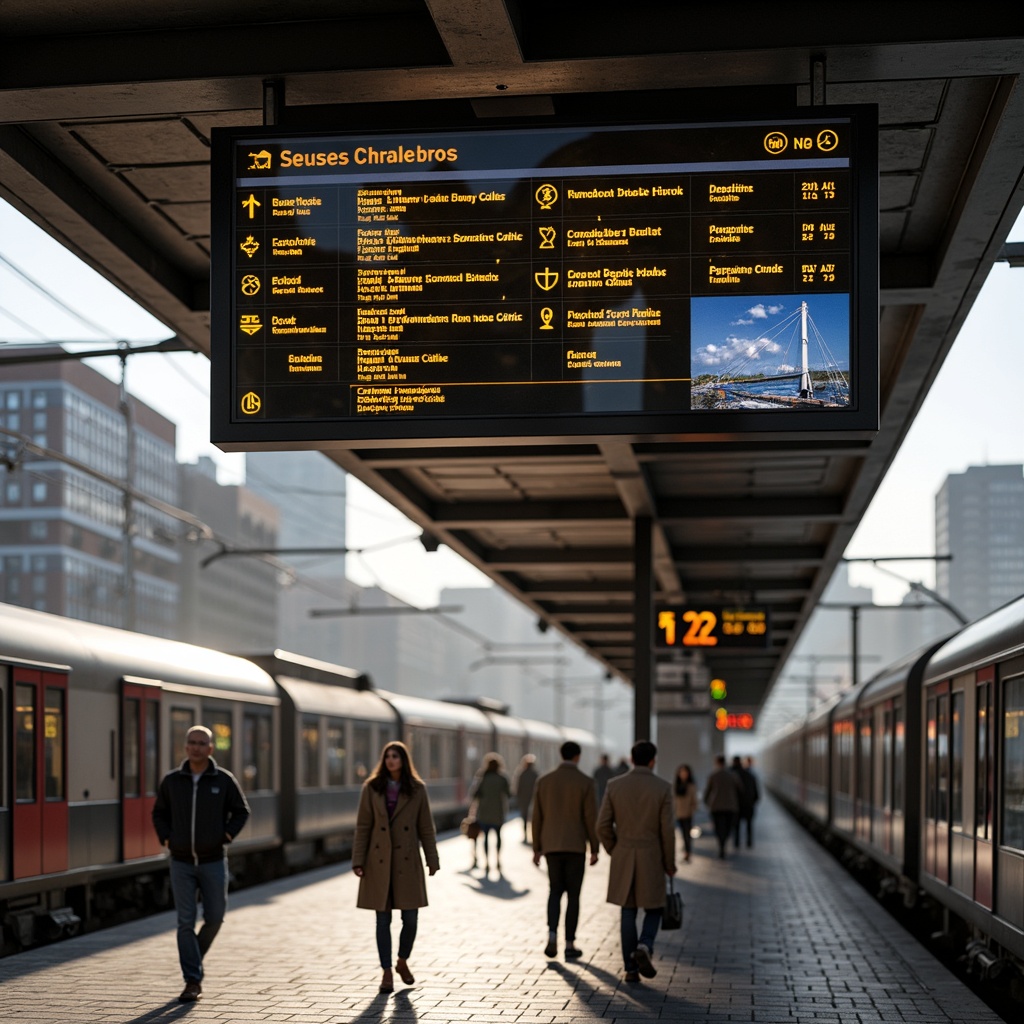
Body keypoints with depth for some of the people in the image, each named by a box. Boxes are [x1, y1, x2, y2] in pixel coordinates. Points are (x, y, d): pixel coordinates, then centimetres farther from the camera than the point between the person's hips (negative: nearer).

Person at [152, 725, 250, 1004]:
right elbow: (159, 814, 11)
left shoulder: (224, 779, -5)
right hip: (181, 863, 0)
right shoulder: (171, 780, -1)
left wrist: (226, 836, -7)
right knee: (186, 922, -3)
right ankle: (193, 982, 0)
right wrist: (167, 840, -1)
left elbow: (241, 811, 5)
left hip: (213, 862, 0)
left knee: (214, 917, 5)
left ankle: (195, 955, 34)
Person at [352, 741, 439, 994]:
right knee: (383, 919, 2)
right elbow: (363, 826, 0)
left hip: (407, 861, 0)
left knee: (411, 918, 0)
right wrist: (358, 861, -5)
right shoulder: (372, 788, 1)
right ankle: (386, 972, 12)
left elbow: (425, 826, 5)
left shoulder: (417, 789, 3)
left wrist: (432, 859, 2)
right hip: (379, 862, 0)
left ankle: (402, 961, 25)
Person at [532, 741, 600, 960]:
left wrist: (536, 849, 11)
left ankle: (552, 935, -4)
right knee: (573, 895, 6)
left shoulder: (544, 781, 2)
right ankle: (570, 945, 6)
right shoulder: (585, 782, -8)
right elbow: (591, 818, -8)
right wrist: (595, 850, 0)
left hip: (551, 846, 3)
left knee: (555, 891, 15)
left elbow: (537, 817, 4)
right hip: (575, 846, -2)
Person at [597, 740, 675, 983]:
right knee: (654, 910, 13)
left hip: (623, 859, 2)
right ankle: (644, 947, -14)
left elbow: (603, 826, -3)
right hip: (651, 859, -2)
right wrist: (670, 864, 4)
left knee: (628, 913, 11)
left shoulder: (614, 786, -3)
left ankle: (631, 968, 8)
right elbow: (667, 831, -9)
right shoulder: (663, 788, -8)